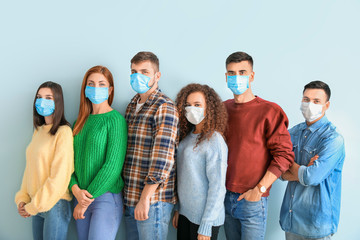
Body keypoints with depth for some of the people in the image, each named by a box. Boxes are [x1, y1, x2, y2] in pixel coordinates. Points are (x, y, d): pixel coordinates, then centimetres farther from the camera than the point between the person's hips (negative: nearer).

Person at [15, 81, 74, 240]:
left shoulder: (63, 132, -14)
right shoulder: (38, 131, 10)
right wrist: (22, 198, 2)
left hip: (55, 204, -7)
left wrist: (33, 206, -12)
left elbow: (59, 177, -17)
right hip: (37, 205, 7)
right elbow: (30, 168, 12)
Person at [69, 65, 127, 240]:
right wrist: (76, 190, -10)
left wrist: (88, 199, -11)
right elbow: (71, 160, 8)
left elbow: (113, 166, -15)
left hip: (106, 197, -6)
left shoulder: (115, 119, -9)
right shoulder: (81, 121, 11)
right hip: (81, 197, 6)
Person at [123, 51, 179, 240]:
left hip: (153, 198, -7)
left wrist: (145, 198, -20)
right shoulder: (132, 106, 13)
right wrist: (125, 194, 13)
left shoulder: (164, 107, -12)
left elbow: (163, 157, -19)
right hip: (129, 196, 7)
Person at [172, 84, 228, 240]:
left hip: (205, 218, -6)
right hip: (185, 214, 6)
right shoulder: (187, 136, 6)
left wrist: (205, 227, -16)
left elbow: (217, 187, -17)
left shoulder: (214, 141, -16)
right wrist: (177, 209, 12)